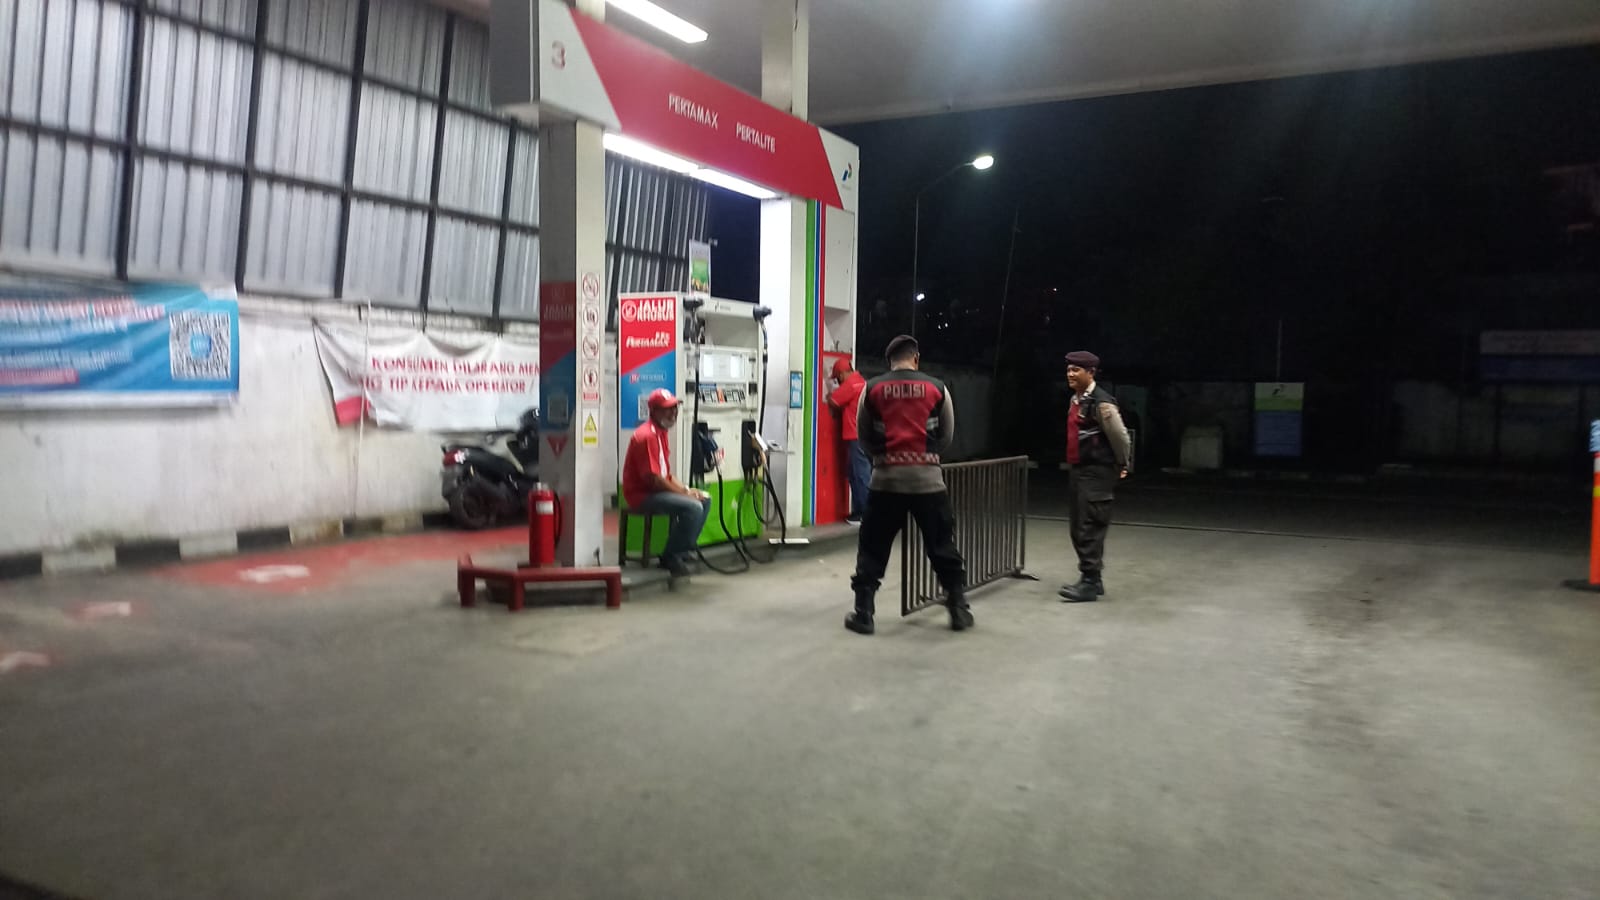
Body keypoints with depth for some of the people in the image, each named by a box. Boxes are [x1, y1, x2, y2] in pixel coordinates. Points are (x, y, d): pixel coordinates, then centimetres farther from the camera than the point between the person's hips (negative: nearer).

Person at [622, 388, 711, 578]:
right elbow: (652, 479, -23)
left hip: (659, 490, 10)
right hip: (642, 495, -10)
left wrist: (686, 489, 1)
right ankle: (671, 557, -10)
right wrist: (685, 493, -14)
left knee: (704, 499, 8)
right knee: (693, 507, -25)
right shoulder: (647, 435, -19)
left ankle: (682, 549, 10)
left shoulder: (661, 432, 13)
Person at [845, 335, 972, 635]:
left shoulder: (872, 389, 2)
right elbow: (947, 436, 11)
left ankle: (863, 613, 9)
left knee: (872, 547, 9)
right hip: (927, 477, 0)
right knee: (942, 546, 12)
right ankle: (959, 610, 16)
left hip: (886, 476, 0)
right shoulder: (937, 388, 3)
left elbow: (864, 436, 10)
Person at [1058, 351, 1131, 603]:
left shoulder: (1102, 403, -16)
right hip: (1076, 470, 9)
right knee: (1079, 529, 13)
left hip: (1096, 474, -9)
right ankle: (1092, 579, 23)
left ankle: (1090, 584, -2)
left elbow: (1120, 436, -11)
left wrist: (1121, 466, 0)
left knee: (1090, 529, -8)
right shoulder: (1076, 400, 12)